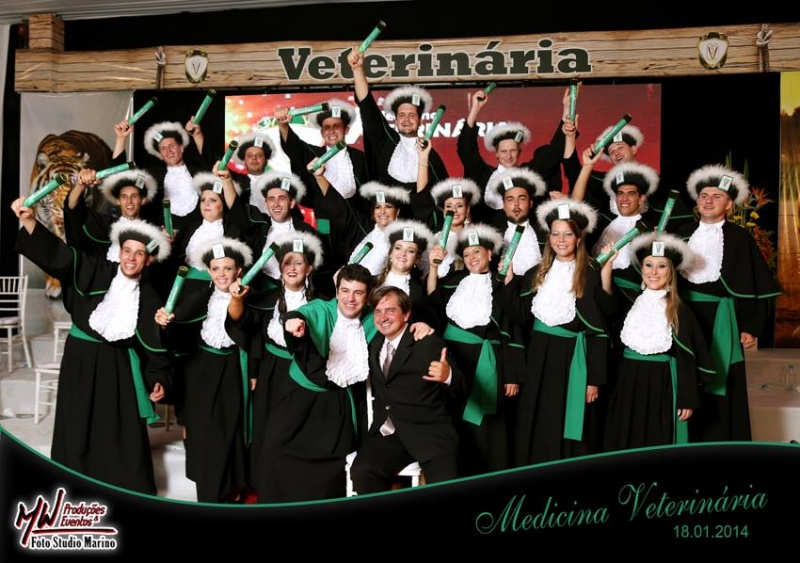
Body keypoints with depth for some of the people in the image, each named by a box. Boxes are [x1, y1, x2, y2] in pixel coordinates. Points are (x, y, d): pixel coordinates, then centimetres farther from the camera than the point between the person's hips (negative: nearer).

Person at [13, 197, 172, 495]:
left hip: (119, 367, 1)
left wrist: (160, 379, -4)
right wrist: (28, 220, -29)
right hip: (81, 360, -1)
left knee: (124, 437, 4)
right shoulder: (95, 271, -3)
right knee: (77, 432, 4)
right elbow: (58, 253, -15)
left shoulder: (149, 297, 2)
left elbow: (155, 344, 5)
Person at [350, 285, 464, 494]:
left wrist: (447, 376, -32)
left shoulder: (429, 343, -2)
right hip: (387, 432, 4)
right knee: (361, 473, -24)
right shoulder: (373, 345, 16)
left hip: (429, 431, -4)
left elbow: (458, 389, -8)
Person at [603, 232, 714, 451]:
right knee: (625, 443, 7)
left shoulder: (679, 310, -5)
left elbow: (687, 358, -5)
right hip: (628, 384, 4)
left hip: (661, 387, -4)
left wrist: (687, 399, -7)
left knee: (658, 443, 2)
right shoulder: (632, 303, 6)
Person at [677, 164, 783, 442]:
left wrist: (751, 327, -7)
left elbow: (756, 284, -3)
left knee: (719, 385, -1)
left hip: (720, 321, -3)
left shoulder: (739, 237, -1)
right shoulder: (684, 233, 10)